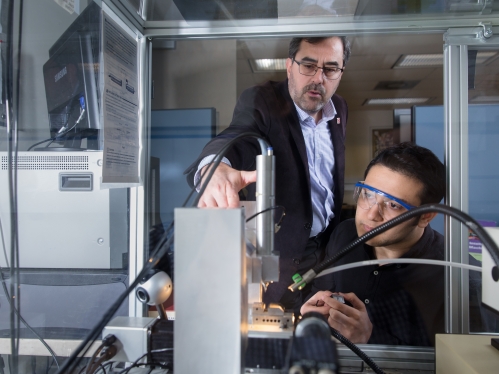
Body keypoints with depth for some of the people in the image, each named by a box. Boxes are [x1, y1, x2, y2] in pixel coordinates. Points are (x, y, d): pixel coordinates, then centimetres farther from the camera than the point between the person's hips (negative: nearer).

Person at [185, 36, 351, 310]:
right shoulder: (260, 101, -16)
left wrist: (338, 234, 7)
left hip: (328, 250, 6)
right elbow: (235, 138, -37)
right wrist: (216, 168, -59)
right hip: (277, 255, -5)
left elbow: (334, 176, 10)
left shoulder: (339, 109, 2)